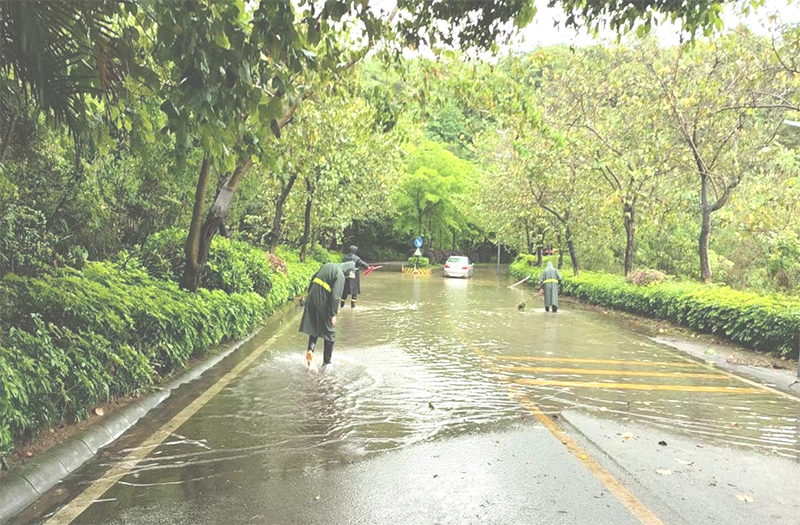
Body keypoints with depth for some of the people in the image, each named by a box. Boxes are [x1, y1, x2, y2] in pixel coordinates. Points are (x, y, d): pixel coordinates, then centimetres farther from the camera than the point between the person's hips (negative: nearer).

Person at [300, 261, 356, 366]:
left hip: (312, 299, 6)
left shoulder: (327, 266, 9)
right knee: (329, 333, 8)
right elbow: (336, 296, -18)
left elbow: (312, 280, 15)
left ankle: (311, 349, -4)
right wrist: (333, 314, -15)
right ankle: (326, 362, 14)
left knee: (314, 327, 20)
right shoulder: (340, 275, -13)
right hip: (324, 303, -6)